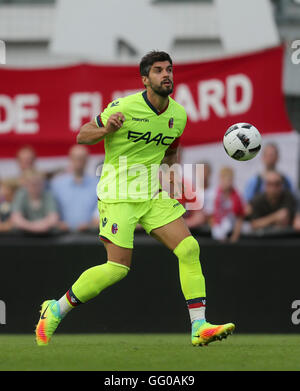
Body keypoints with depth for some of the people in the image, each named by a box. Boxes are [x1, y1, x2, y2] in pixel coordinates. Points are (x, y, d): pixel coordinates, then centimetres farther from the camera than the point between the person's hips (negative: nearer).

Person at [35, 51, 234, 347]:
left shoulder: (179, 115, 5)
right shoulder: (124, 108, -13)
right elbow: (82, 136, -5)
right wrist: (105, 130, -25)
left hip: (153, 195, 6)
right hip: (118, 196, -6)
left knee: (189, 248, -10)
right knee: (118, 267, -12)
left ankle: (199, 327, -8)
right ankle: (55, 311, 7)